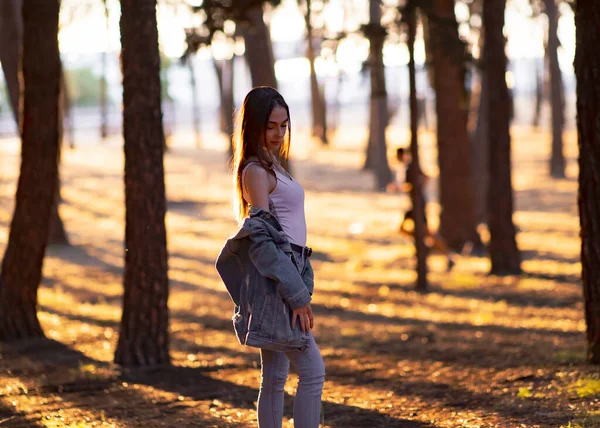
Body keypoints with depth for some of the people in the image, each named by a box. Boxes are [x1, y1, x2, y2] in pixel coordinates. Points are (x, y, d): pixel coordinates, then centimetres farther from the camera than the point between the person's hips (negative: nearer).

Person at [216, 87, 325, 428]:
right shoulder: (256, 171, -11)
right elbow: (261, 238, -17)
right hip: (274, 282, -9)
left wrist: (301, 287, 18)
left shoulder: (273, 167, 17)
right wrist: (298, 295, -20)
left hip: (286, 276, 9)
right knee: (313, 371, -11)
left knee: (275, 378, 10)